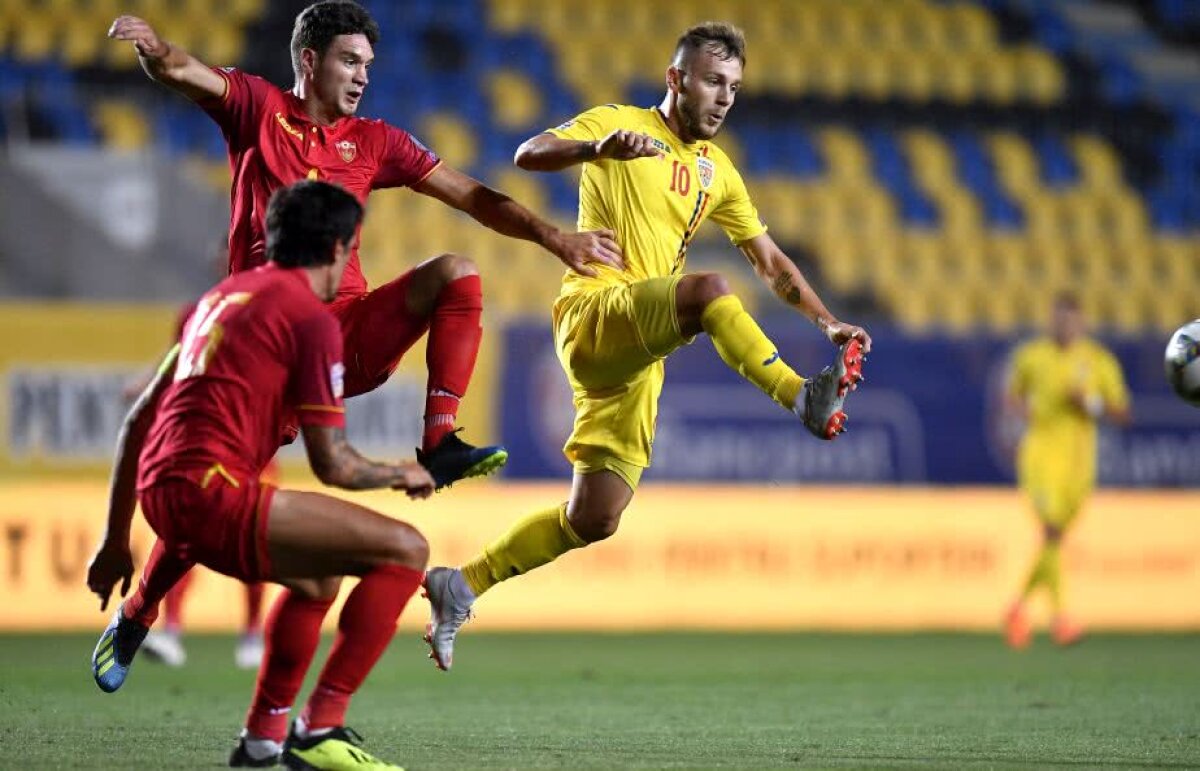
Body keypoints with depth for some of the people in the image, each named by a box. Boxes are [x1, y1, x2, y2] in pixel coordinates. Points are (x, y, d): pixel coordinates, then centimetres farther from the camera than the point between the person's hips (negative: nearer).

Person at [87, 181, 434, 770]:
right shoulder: (312, 317, -3)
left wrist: (115, 540, 31)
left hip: (160, 494, 9)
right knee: (404, 551, -9)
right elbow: (333, 464, -6)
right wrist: (400, 475, 15)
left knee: (317, 580, 32)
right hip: (213, 492, -9)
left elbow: (138, 422, 25)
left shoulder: (223, 295, 22)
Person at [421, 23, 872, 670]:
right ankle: (806, 400, -37)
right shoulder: (619, 124, 1)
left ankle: (460, 587, 13)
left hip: (637, 361, 7)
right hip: (594, 310, -7)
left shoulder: (717, 171, 20)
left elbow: (771, 262, 23)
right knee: (708, 291, -35)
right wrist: (599, 147, -35)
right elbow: (528, 154, -15)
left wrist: (827, 322, 9)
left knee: (593, 521, 1)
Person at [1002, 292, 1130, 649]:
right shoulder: (1030, 356, 4)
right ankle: (1059, 616, -21)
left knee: (1055, 538, 9)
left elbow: (1122, 414, 5)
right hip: (1040, 450, -2)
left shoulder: (1100, 360, 3)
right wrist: (1020, 408, -5)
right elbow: (1012, 396, 19)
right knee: (1052, 529, -18)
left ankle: (1021, 605, 30)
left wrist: (1092, 405, -14)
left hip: (1079, 456, 2)